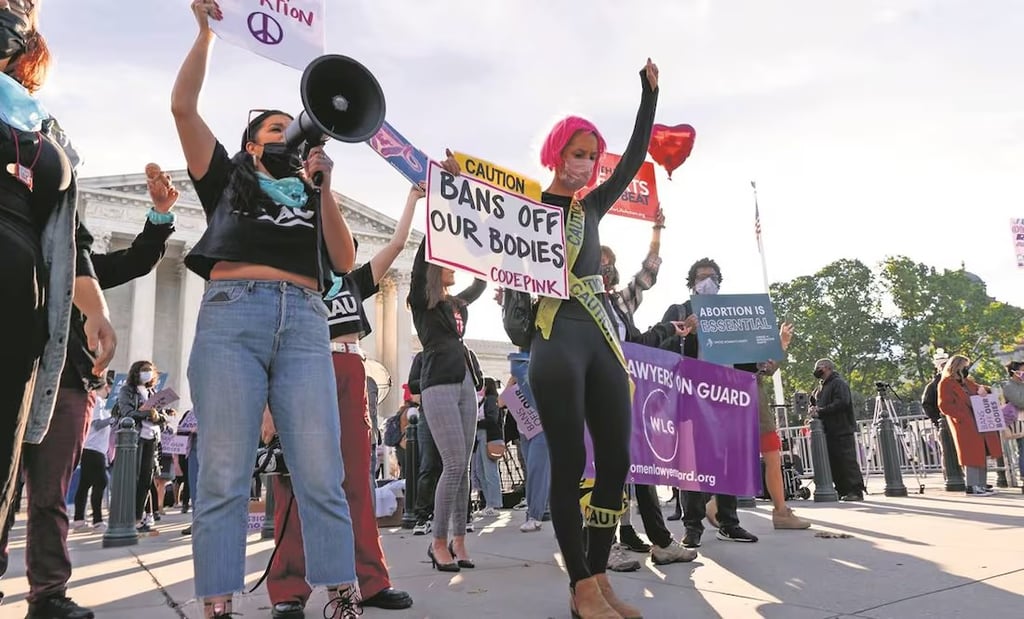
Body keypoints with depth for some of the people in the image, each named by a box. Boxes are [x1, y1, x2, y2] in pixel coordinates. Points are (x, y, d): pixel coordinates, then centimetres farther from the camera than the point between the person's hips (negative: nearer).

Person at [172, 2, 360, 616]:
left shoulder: (313, 194, 28)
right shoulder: (227, 177, 24)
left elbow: (345, 261, 13)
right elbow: (183, 107, 14)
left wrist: (323, 187, 6)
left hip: (305, 323, 2)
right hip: (231, 315, -1)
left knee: (322, 474, -7)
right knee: (224, 473, -8)